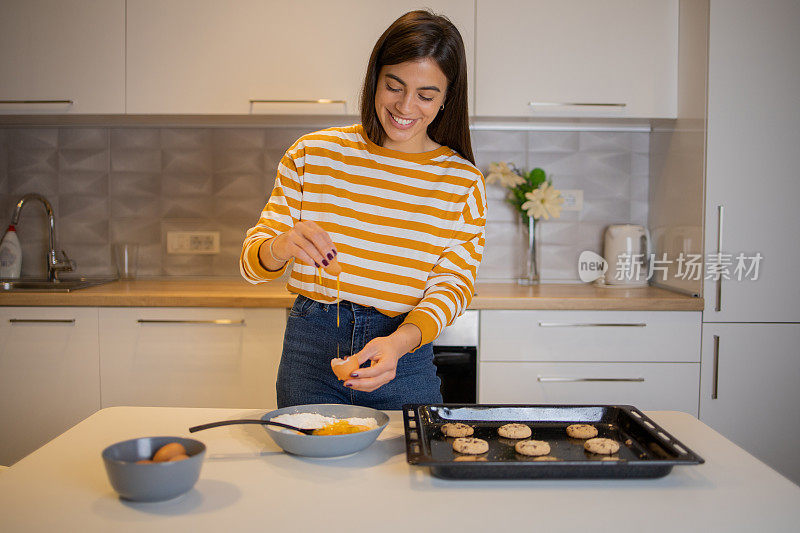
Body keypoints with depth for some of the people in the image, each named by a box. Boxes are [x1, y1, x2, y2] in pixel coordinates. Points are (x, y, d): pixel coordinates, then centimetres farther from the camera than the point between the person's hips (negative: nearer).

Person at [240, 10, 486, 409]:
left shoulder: (463, 182, -1)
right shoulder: (313, 153, -1)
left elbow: (453, 284, -6)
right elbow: (252, 263, -1)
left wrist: (400, 342, -26)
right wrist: (280, 247, -26)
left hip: (406, 361, 0)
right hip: (310, 352, 1)